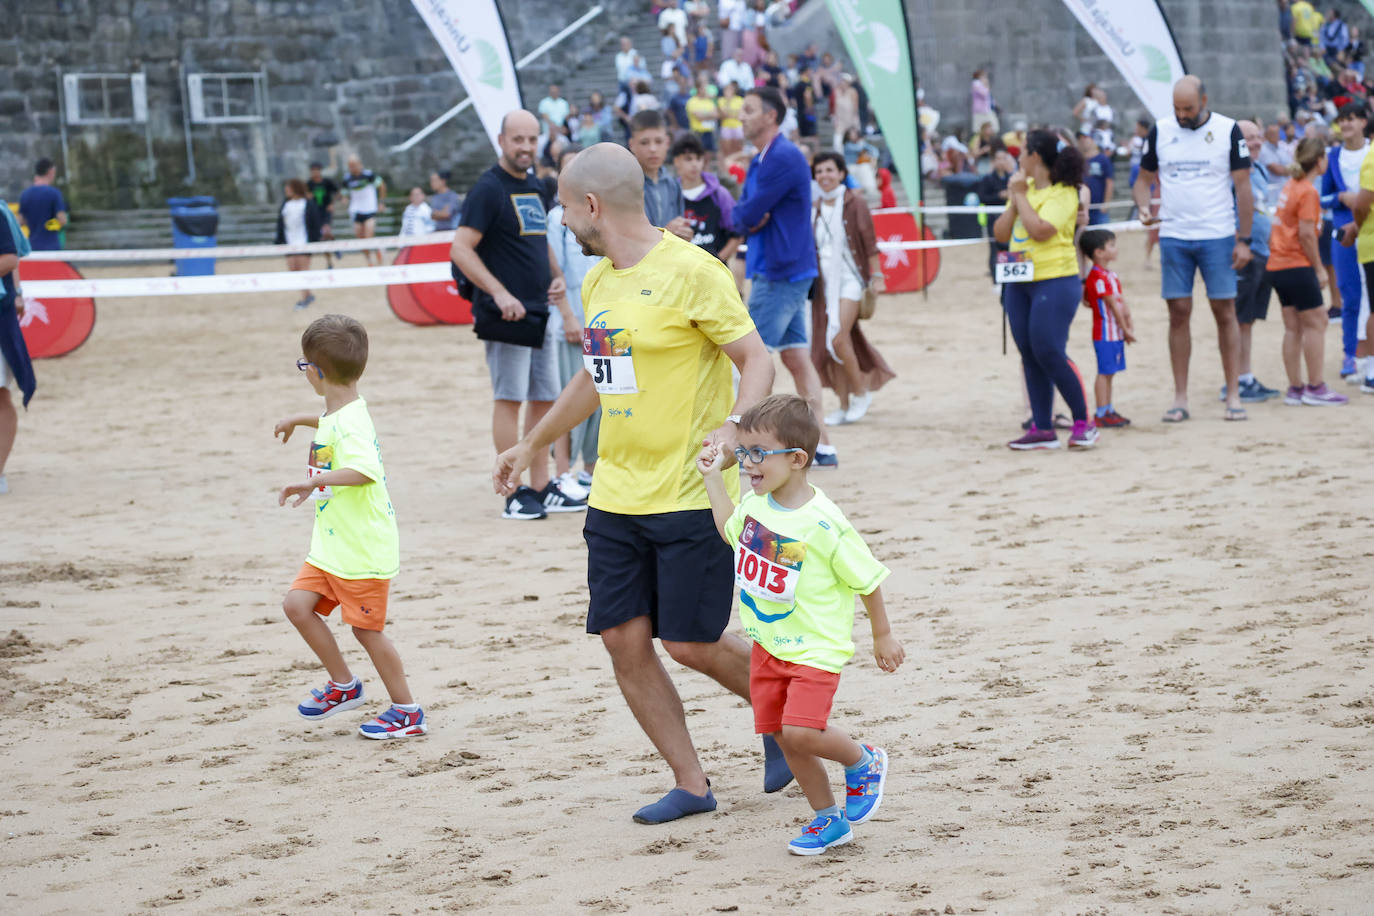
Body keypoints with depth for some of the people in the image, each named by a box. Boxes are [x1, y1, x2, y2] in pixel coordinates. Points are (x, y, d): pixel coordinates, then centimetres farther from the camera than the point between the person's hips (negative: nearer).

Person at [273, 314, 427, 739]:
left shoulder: (351, 424, -24)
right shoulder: (337, 415, 7)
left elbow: (365, 471, -43)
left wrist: (315, 481, -46)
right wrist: (300, 419, 39)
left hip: (364, 550, -9)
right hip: (331, 545, 9)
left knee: (366, 628, 0)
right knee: (297, 604, 3)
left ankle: (407, 712, 14)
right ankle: (344, 685, 17)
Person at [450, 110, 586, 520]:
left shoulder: (534, 188, 14)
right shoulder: (489, 188, -10)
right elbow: (461, 248, -17)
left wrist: (557, 277, 10)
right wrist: (499, 293, -24)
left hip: (539, 314, 8)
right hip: (505, 316, -8)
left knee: (544, 399, 11)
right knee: (509, 400, -4)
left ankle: (541, 489, 19)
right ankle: (515, 495, -1)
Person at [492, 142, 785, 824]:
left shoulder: (690, 271, -13)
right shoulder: (598, 282, 11)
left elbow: (757, 359, -13)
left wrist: (733, 424, -31)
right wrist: (532, 443, 33)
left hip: (689, 496, -7)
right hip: (615, 497, 7)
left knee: (691, 644, -4)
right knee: (623, 640, 2)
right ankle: (691, 785, 13)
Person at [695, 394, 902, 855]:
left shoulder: (823, 524, -23)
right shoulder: (755, 502, -2)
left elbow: (867, 579, -12)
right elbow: (732, 531, 24)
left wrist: (883, 635, -3)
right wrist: (713, 478, 19)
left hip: (815, 647, -7)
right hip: (767, 642, 7)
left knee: (800, 732, -18)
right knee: (782, 736, 9)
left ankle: (863, 761, 13)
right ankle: (827, 819, 27)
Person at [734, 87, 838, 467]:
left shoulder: (783, 158, -16)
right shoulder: (760, 160, 15)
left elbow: (749, 214, -20)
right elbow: (741, 215, 10)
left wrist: (749, 215, 1)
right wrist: (751, 218, -10)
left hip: (780, 274, -10)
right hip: (784, 272, 10)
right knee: (797, 359, 9)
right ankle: (822, 447, 10)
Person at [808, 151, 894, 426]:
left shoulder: (854, 203, -5)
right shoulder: (815, 209, 9)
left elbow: (870, 242, -4)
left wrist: (876, 276, -9)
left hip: (850, 278, -5)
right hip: (825, 282, 5)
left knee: (839, 338, -18)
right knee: (830, 345, 4)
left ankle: (862, 393, 0)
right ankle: (844, 406, 11)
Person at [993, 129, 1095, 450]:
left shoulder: (1063, 193, -9)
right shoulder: (1024, 189, 14)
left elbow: (1041, 230, -23)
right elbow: (1000, 233, 11)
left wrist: (1021, 196, -12)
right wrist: (1013, 200, -3)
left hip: (1055, 281, -8)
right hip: (1020, 282, 8)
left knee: (1049, 353, -13)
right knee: (1030, 355, 5)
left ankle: (1083, 423, -1)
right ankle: (1042, 428, 9)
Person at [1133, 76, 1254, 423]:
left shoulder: (1228, 131, -2)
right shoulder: (1160, 131, 5)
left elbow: (1243, 186, -1)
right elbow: (1144, 178, 12)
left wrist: (1244, 239, -5)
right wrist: (1144, 207, -10)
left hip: (1218, 237, -2)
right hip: (1173, 235, 2)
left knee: (1225, 313, -1)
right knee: (1179, 314, 1)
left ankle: (1233, 395, 4)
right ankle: (1180, 398, 5)